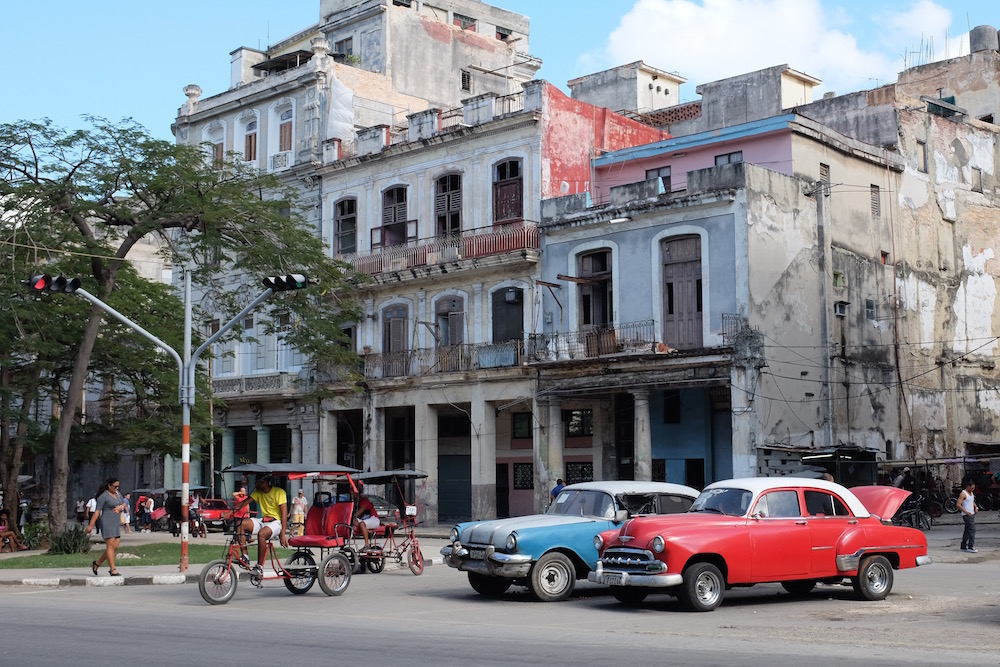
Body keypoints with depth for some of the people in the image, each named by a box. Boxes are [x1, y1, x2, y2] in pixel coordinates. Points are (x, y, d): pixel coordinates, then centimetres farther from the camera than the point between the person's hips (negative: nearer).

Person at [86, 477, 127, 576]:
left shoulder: (117, 493, 14)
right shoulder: (103, 496, -10)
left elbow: (124, 504, 22)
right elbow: (97, 511, -14)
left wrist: (121, 507, -3)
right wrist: (91, 525, -17)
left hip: (116, 523, 8)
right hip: (107, 522, -8)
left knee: (115, 547, 6)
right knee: (110, 546, -10)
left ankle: (96, 563, 19)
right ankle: (113, 570, -9)